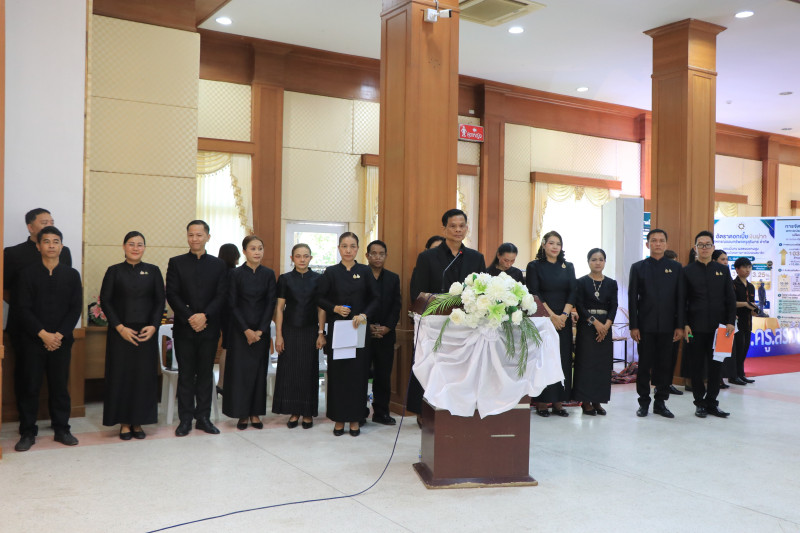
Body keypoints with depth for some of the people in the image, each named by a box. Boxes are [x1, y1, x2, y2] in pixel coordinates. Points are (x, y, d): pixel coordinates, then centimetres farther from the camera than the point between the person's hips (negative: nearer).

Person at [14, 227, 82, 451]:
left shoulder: (72, 274, 5)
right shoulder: (27, 274, 1)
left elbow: (76, 308, 1)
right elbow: (24, 309, -5)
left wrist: (59, 335, -9)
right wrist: (43, 334, -14)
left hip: (61, 341, 1)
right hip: (32, 340, -1)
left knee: (60, 386, 7)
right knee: (29, 387, 3)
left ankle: (61, 430, 17)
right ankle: (28, 433, 13)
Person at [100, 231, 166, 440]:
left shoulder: (153, 271, 7)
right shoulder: (114, 271, 4)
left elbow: (160, 301, 5)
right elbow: (105, 301, -1)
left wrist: (153, 326, -9)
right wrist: (120, 327, -11)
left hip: (147, 333, 1)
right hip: (120, 333, -1)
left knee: (144, 376, 2)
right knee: (121, 375, 1)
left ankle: (138, 422, 14)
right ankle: (124, 423, 12)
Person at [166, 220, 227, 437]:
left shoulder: (218, 265, 8)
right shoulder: (176, 263, 5)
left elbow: (221, 296, 0)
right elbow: (172, 295, -2)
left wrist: (204, 316, -14)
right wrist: (189, 318, -13)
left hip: (209, 328, 1)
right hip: (184, 329, -1)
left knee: (206, 374, 7)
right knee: (185, 374, 4)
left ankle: (203, 417, 15)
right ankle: (185, 419, 12)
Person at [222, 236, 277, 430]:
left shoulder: (268, 274, 3)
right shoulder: (236, 274, -3)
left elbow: (271, 303, 0)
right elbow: (233, 305, -5)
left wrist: (260, 330, -8)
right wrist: (246, 330, -11)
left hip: (261, 329, 2)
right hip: (240, 330, -2)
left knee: (259, 370, 5)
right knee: (240, 370, 0)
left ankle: (255, 413, 15)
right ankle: (242, 414, 10)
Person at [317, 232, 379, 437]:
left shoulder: (365, 272, 5)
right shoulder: (331, 272, 4)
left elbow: (376, 299, 3)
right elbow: (320, 298, 6)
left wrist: (364, 315, -13)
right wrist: (334, 308, -11)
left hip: (359, 329, 0)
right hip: (336, 329, 0)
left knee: (358, 372, 0)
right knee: (337, 372, 2)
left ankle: (355, 419, 11)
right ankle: (339, 418, 12)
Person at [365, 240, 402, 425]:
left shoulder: (393, 278, 11)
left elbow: (396, 306, 6)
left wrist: (387, 327, -7)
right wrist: (368, 326, -10)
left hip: (386, 334, 3)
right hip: (363, 333, -3)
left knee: (383, 375, 6)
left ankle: (381, 412, 14)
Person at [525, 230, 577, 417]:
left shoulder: (568, 267, 12)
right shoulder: (534, 266, 1)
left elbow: (573, 292, 5)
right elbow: (534, 294, -6)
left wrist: (564, 315, -10)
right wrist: (551, 315, -13)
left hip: (563, 320, 4)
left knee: (563, 359, 2)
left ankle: (558, 402, 9)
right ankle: (541, 402, 2)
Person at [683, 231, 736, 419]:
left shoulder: (723, 270, 11)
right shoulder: (687, 271, 3)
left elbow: (730, 298, 9)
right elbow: (681, 301, 1)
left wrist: (730, 322, -2)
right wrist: (684, 324, -7)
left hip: (718, 326, 2)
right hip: (696, 328, -2)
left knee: (715, 366, 6)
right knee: (696, 366, 3)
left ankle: (711, 402, 16)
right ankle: (700, 403, 13)